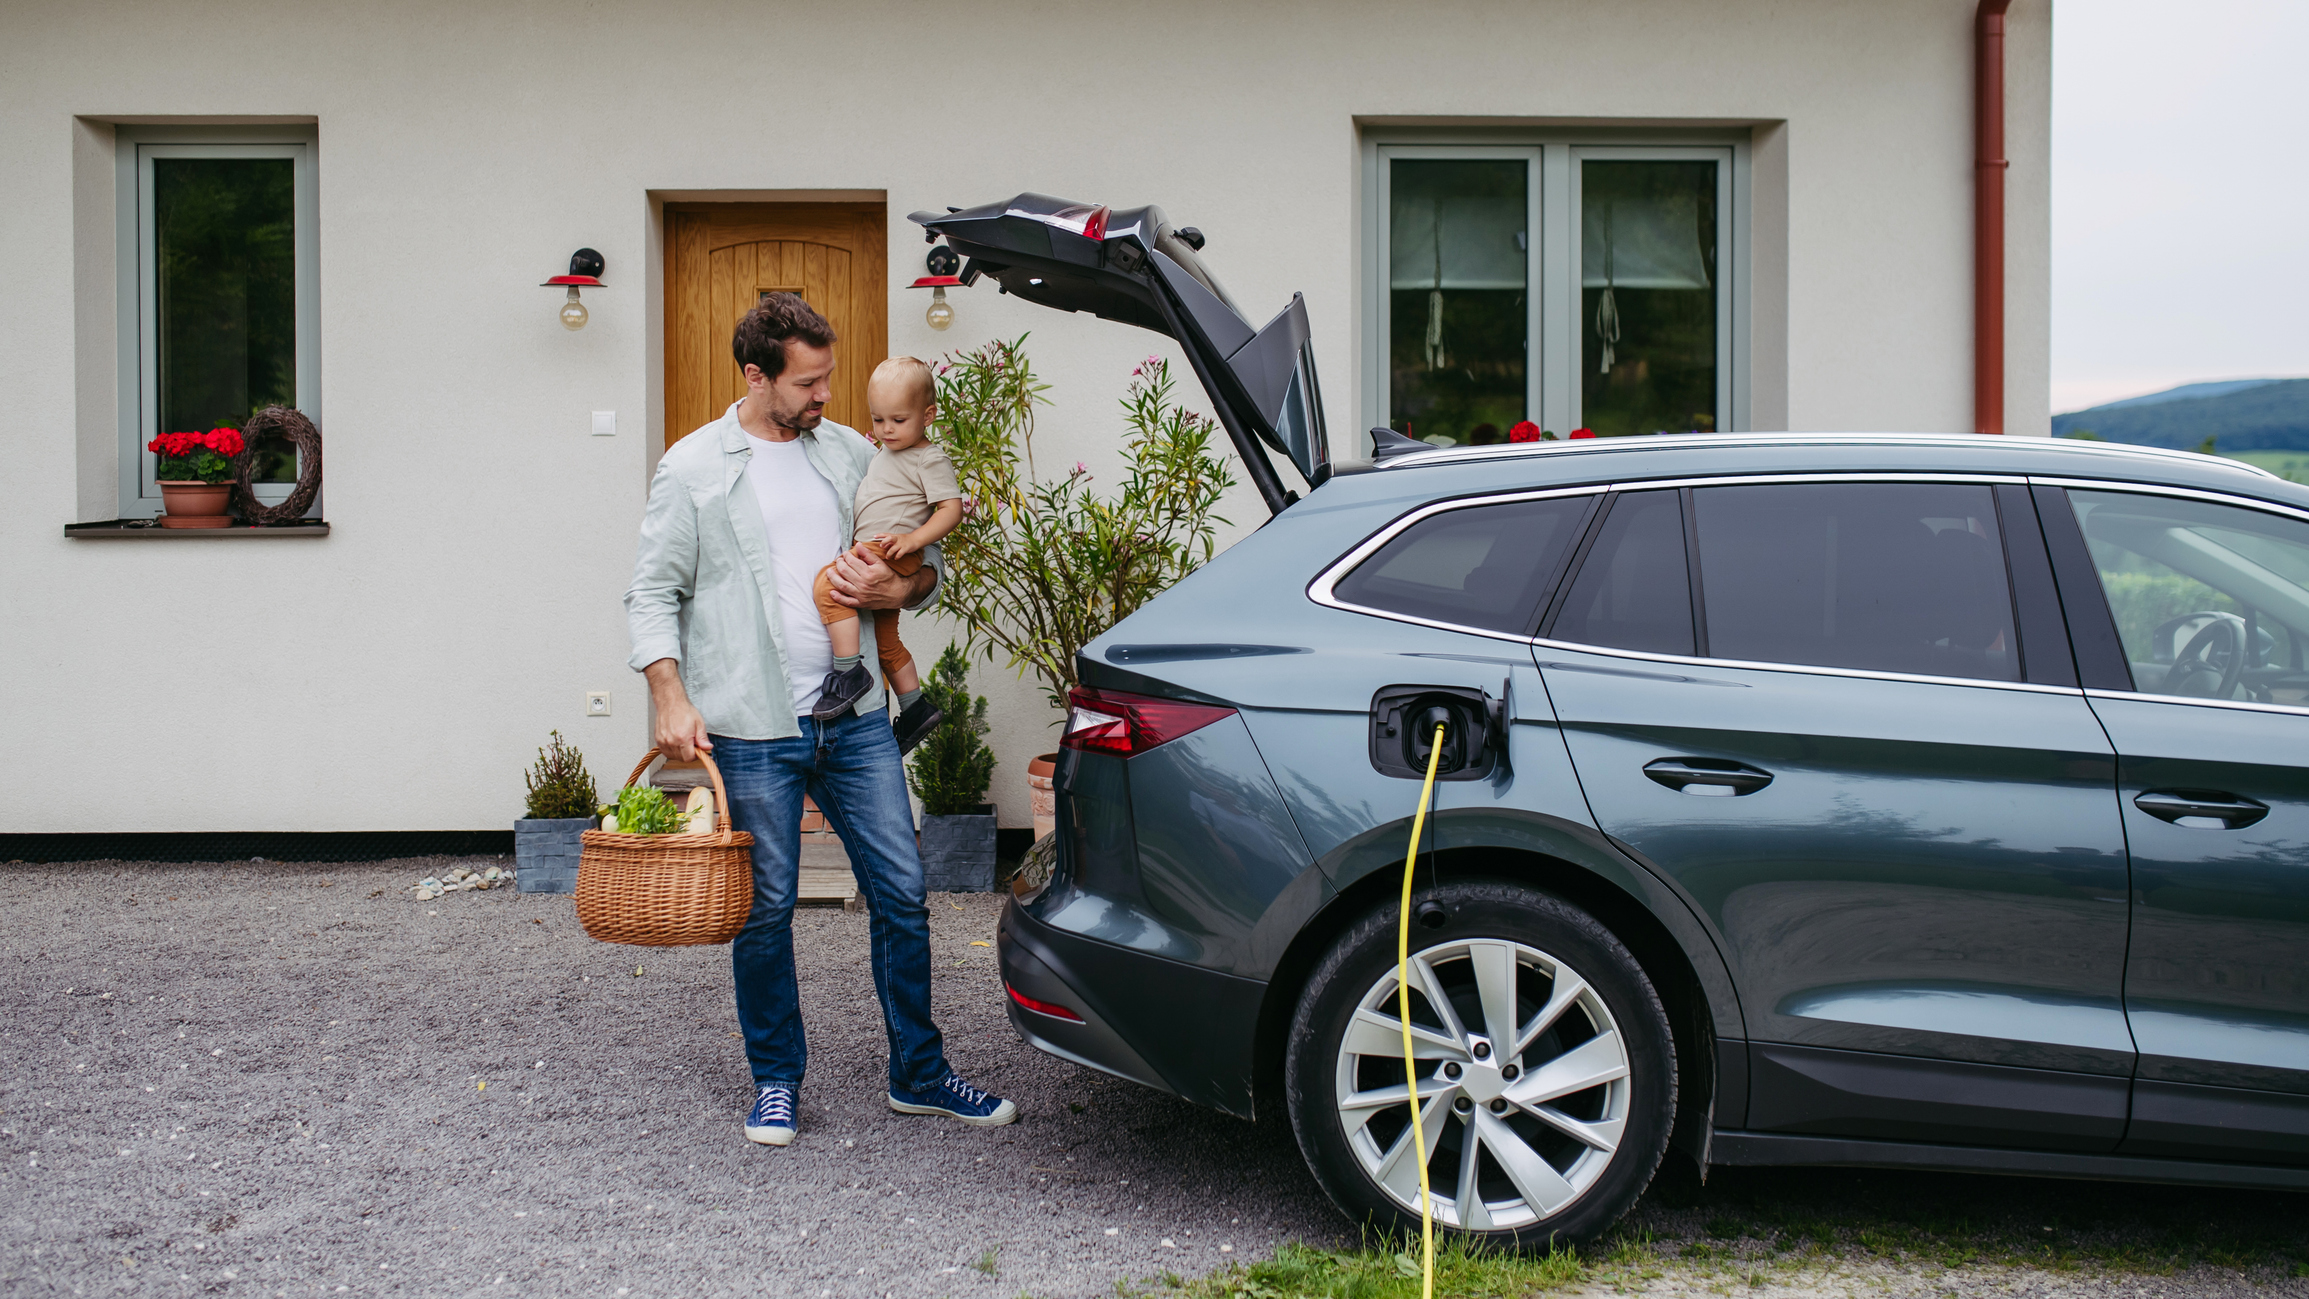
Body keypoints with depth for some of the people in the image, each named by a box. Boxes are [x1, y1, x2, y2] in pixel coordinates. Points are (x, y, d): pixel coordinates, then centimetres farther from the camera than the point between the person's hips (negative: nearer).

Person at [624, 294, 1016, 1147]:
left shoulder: (849, 453, 11)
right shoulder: (694, 469, 1)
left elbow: (927, 559, 17)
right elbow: (653, 594, -1)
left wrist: (898, 588, -6)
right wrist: (671, 699, -12)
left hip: (854, 720, 4)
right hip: (752, 732, -4)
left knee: (903, 896, 5)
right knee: (765, 914, 4)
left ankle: (919, 1075, 18)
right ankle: (776, 1082, 21)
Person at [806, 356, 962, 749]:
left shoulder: (930, 459, -8)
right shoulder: (883, 454, 20)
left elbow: (952, 508, -17)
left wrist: (913, 539, -28)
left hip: (892, 552, -10)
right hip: (871, 554, 10)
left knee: (828, 583, -30)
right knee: (885, 641, 19)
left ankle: (849, 672, -29)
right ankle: (915, 707, 31)